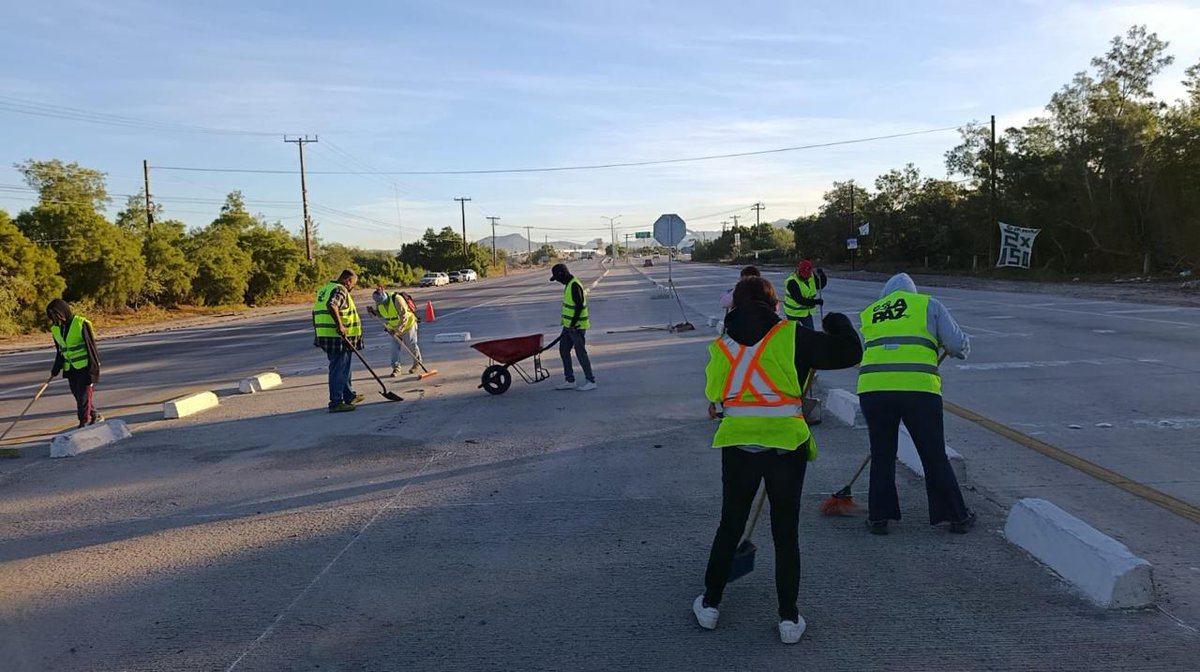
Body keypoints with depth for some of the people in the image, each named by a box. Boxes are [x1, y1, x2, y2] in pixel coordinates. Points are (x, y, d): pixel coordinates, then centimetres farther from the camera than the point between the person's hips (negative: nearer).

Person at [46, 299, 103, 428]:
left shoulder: (81, 324, -13)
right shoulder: (55, 328, 7)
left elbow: (91, 346, -13)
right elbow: (60, 351, 16)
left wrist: (94, 368, -16)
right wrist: (56, 369, 9)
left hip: (85, 367, -6)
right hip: (70, 369, 7)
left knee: (84, 396, -8)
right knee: (78, 397, 9)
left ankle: (84, 423, -3)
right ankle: (95, 416, 25)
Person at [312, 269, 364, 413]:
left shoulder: (324, 289, 18)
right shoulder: (340, 290, -13)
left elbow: (316, 311, 23)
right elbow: (332, 306, -32)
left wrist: (318, 329, 27)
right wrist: (340, 325, -28)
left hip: (326, 336, 10)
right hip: (338, 338, -10)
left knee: (343, 368, 20)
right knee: (338, 370, -4)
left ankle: (349, 396, 32)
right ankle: (336, 403, -1)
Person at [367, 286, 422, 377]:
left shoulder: (396, 299, -32)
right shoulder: (379, 303, -10)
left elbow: (404, 317, -32)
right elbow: (380, 313, 10)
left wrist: (397, 329, -36)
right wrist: (373, 311, -11)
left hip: (407, 325, -6)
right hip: (394, 329, 6)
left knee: (411, 346, 6)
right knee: (394, 347, 0)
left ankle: (417, 363, 28)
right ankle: (396, 368, 7)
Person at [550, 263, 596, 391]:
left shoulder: (575, 285, -18)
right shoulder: (569, 284, 13)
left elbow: (579, 306, -23)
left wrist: (573, 325, -21)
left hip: (577, 326, -10)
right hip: (569, 325, 10)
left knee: (581, 352, -4)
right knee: (563, 350, 11)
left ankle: (591, 381, 6)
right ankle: (570, 381, 17)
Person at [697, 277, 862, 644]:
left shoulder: (723, 345, 6)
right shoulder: (792, 336, -3)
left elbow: (716, 396, 5)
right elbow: (849, 353, -4)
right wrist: (838, 323, 15)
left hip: (737, 444, 2)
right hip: (786, 443, -2)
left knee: (730, 526, 19)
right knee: (786, 533, 12)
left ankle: (710, 604, 28)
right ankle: (789, 618, 18)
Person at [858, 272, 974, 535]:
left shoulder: (868, 313, 23)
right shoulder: (928, 304, 15)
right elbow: (958, 344, 11)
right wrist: (959, 350, 33)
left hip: (872, 387, 2)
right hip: (919, 387, -2)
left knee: (882, 454, 18)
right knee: (935, 456, 13)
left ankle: (878, 516, 22)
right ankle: (957, 516, 26)